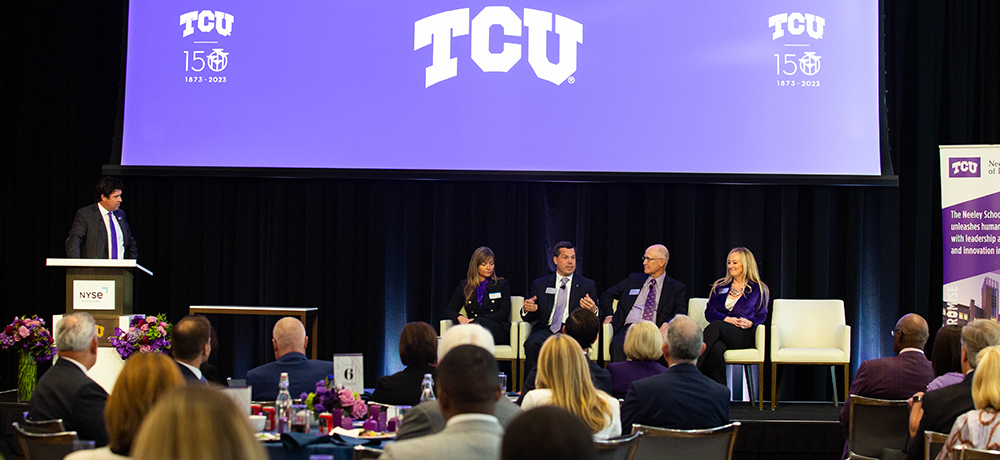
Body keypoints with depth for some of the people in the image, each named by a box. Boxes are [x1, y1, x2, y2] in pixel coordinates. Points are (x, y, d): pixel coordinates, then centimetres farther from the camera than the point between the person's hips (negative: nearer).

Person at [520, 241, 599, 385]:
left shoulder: (588, 285, 15)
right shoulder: (540, 285, 18)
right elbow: (529, 318, 16)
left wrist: (593, 310, -16)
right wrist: (527, 310, -10)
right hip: (547, 329, 2)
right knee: (532, 344, -33)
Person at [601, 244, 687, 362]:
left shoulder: (677, 289, 15)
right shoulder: (634, 279, 25)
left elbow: (681, 313, 0)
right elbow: (607, 295, 30)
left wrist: (666, 324, -21)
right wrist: (608, 315, 11)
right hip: (628, 328, 3)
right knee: (618, 344, -34)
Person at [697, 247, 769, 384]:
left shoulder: (758, 289, 16)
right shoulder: (720, 286, 22)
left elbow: (762, 315, 13)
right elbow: (709, 311, 14)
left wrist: (750, 323, -10)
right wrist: (726, 319, -7)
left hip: (744, 335, -2)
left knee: (716, 325, -37)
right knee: (715, 349, -38)